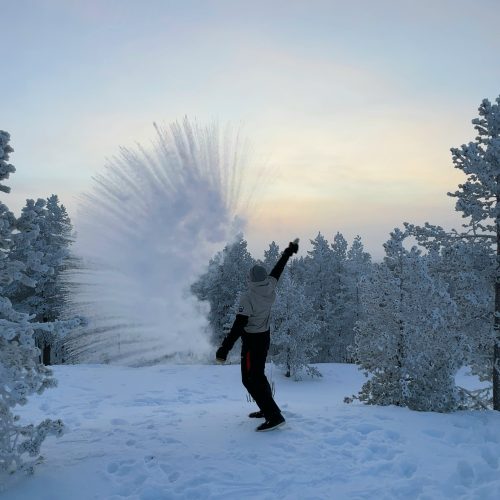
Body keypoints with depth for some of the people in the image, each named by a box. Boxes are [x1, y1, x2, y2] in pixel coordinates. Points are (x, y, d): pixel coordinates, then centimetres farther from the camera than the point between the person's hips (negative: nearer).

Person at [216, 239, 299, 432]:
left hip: (252, 341, -8)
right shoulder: (271, 287, -6)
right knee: (258, 374, 22)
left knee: (251, 379, -4)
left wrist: (225, 348, -23)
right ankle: (267, 408, 33)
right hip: (265, 336, 8)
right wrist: (289, 252, 30)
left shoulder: (248, 297, -25)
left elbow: (239, 325, -26)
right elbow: (277, 270, 12)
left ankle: (274, 416, -11)